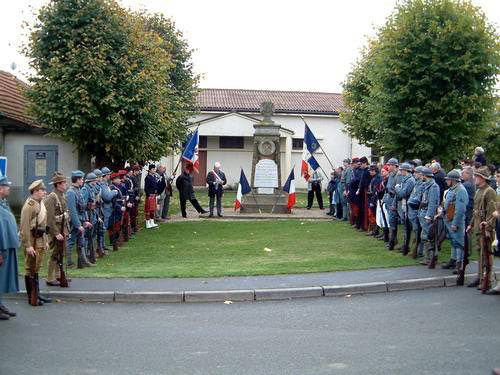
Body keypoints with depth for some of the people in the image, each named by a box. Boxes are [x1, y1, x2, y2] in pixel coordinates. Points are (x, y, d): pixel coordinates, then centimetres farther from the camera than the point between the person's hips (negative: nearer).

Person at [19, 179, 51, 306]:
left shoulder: (41, 204, 12)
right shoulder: (29, 205, -17)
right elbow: (24, 227, -21)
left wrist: (45, 241, 19)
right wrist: (28, 246, -23)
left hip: (40, 240, 9)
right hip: (32, 241, -9)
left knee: (36, 269, 17)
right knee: (30, 270, 1)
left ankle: (37, 294, 26)